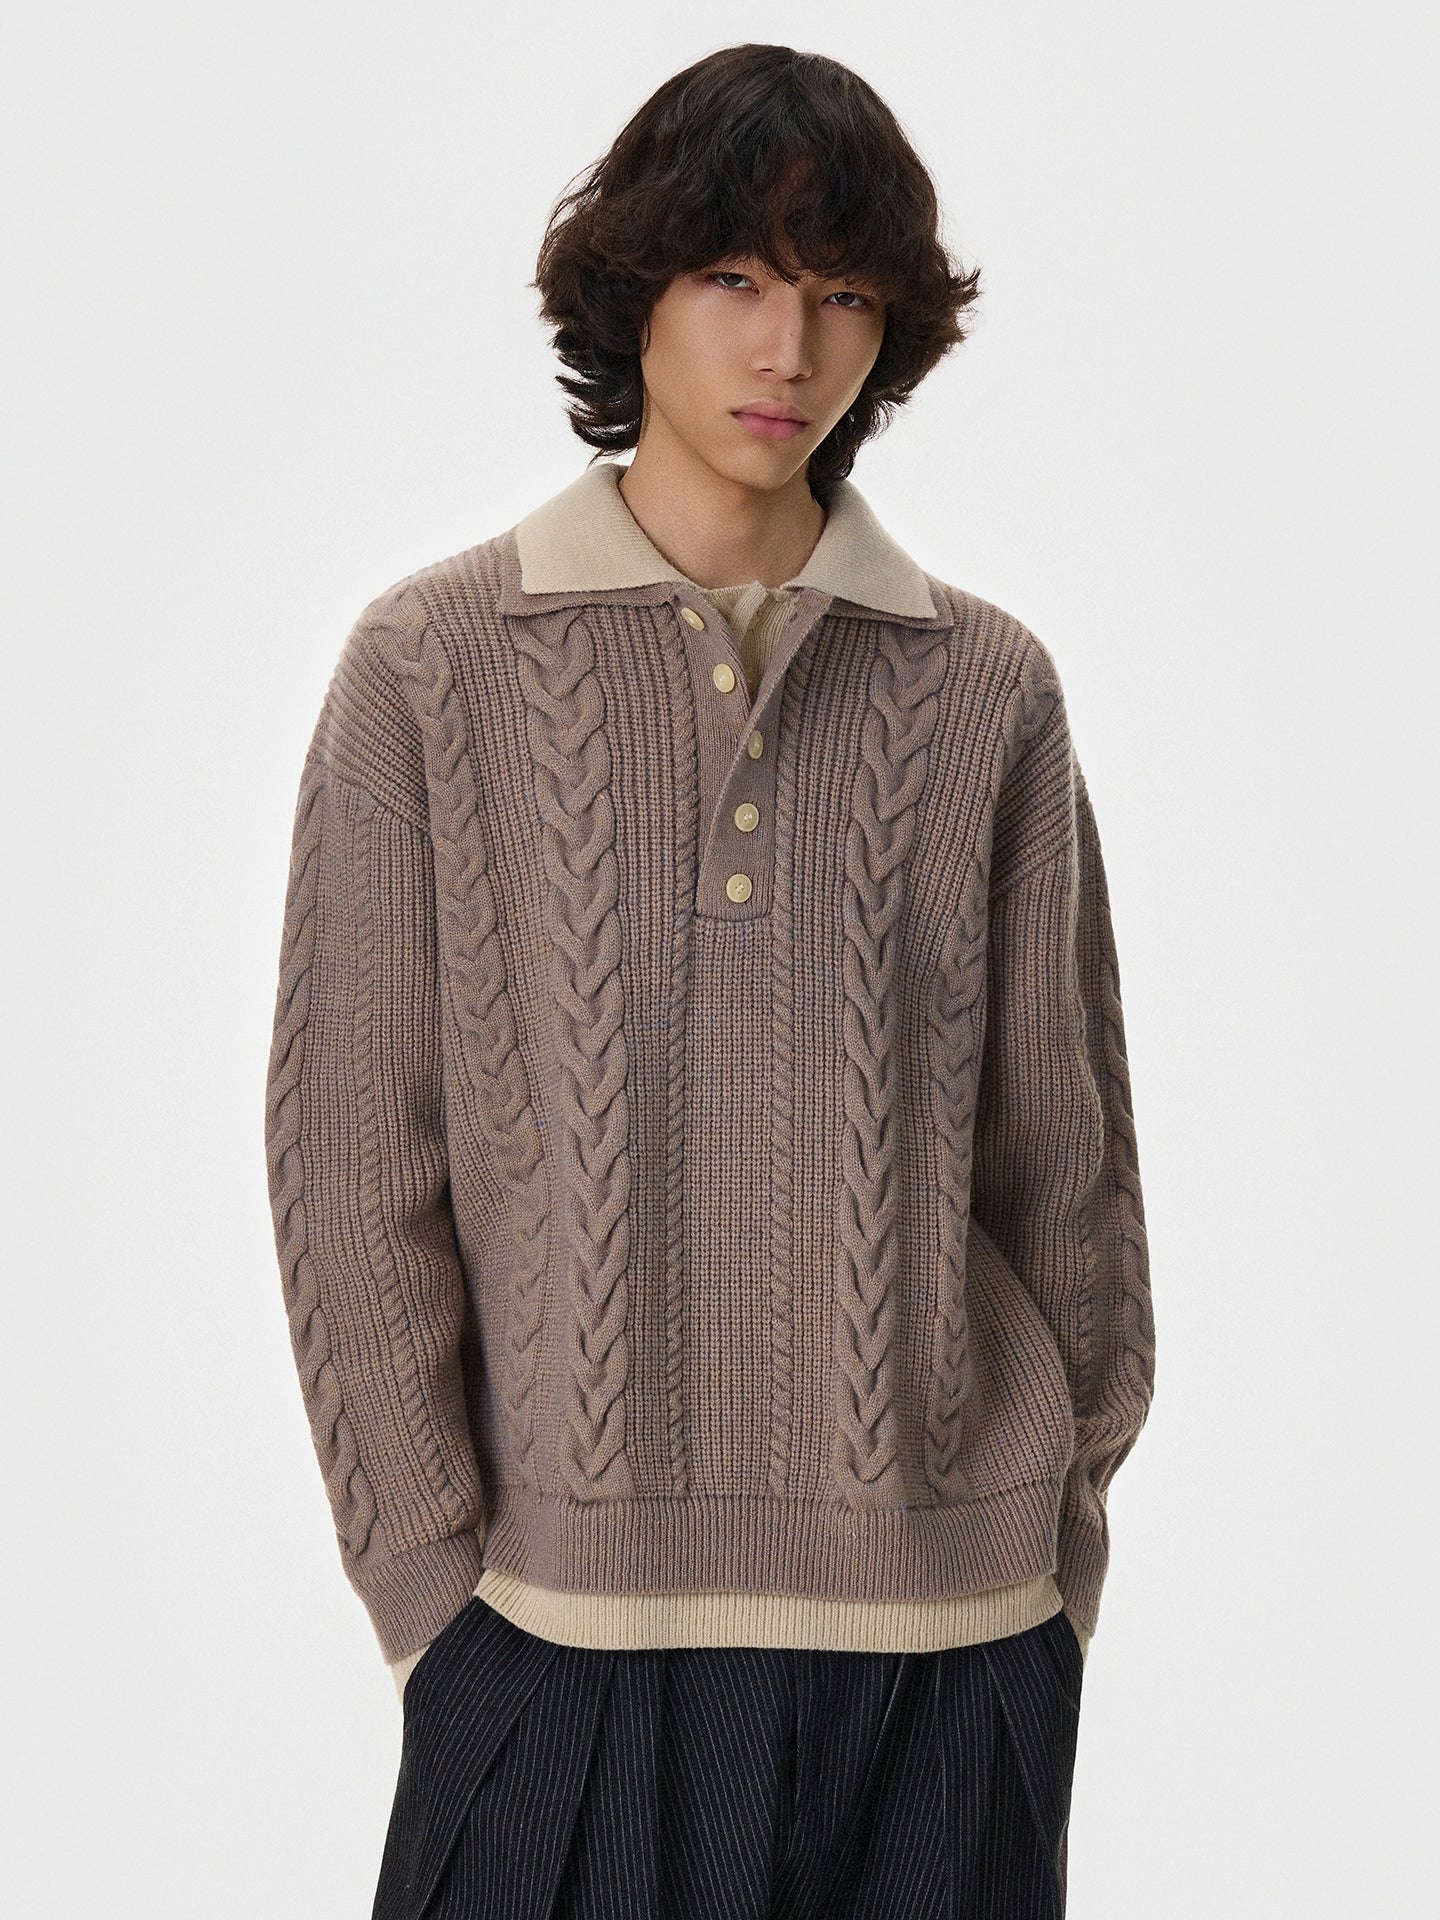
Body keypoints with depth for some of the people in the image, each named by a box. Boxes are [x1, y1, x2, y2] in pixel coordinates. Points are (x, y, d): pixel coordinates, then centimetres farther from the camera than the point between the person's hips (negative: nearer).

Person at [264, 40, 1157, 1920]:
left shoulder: (988, 690, 4)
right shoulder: (436, 666, 0)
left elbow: (1065, 1157, 8)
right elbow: (350, 1165, -1)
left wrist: (1065, 1542, 7)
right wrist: (434, 1574, -4)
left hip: (947, 1626, 2)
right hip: (565, 1617, -1)